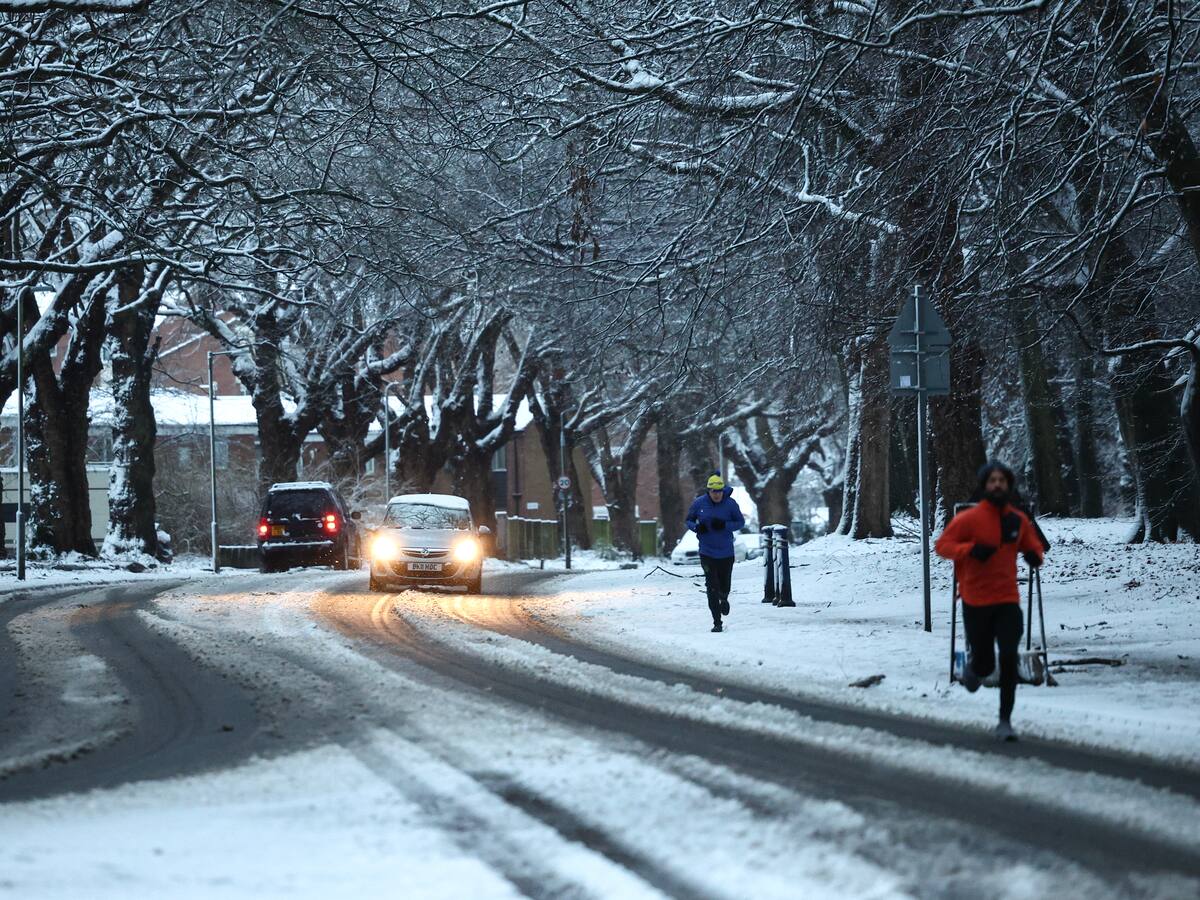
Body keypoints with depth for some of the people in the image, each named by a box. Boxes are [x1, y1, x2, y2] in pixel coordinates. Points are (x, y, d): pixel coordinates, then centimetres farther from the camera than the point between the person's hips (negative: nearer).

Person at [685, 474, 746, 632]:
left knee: (724, 586, 10)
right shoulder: (699, 503, -5)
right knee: (712, 588, -10)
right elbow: (689, 521, 8)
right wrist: (697, 527, -16)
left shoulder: (730, 504, -7)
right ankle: (717, 622, -7)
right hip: (707, 552, -1)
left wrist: (725, 525, -19)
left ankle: (723, 599, 48)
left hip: (726, 552, 1)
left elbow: (741, 522, 0)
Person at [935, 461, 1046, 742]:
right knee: (985, 665, 4)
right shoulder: (969, 518, -9)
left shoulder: (1018, 520, 4)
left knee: (1009, 660, -11)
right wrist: (970, 549, -25)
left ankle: (1005, 721, -3)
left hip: (1008, 601, 2)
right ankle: (973, 666, 43)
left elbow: (1033, 545, 19)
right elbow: (942, 545, -8)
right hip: (976, 602, -2)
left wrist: (1034, 555, -6)